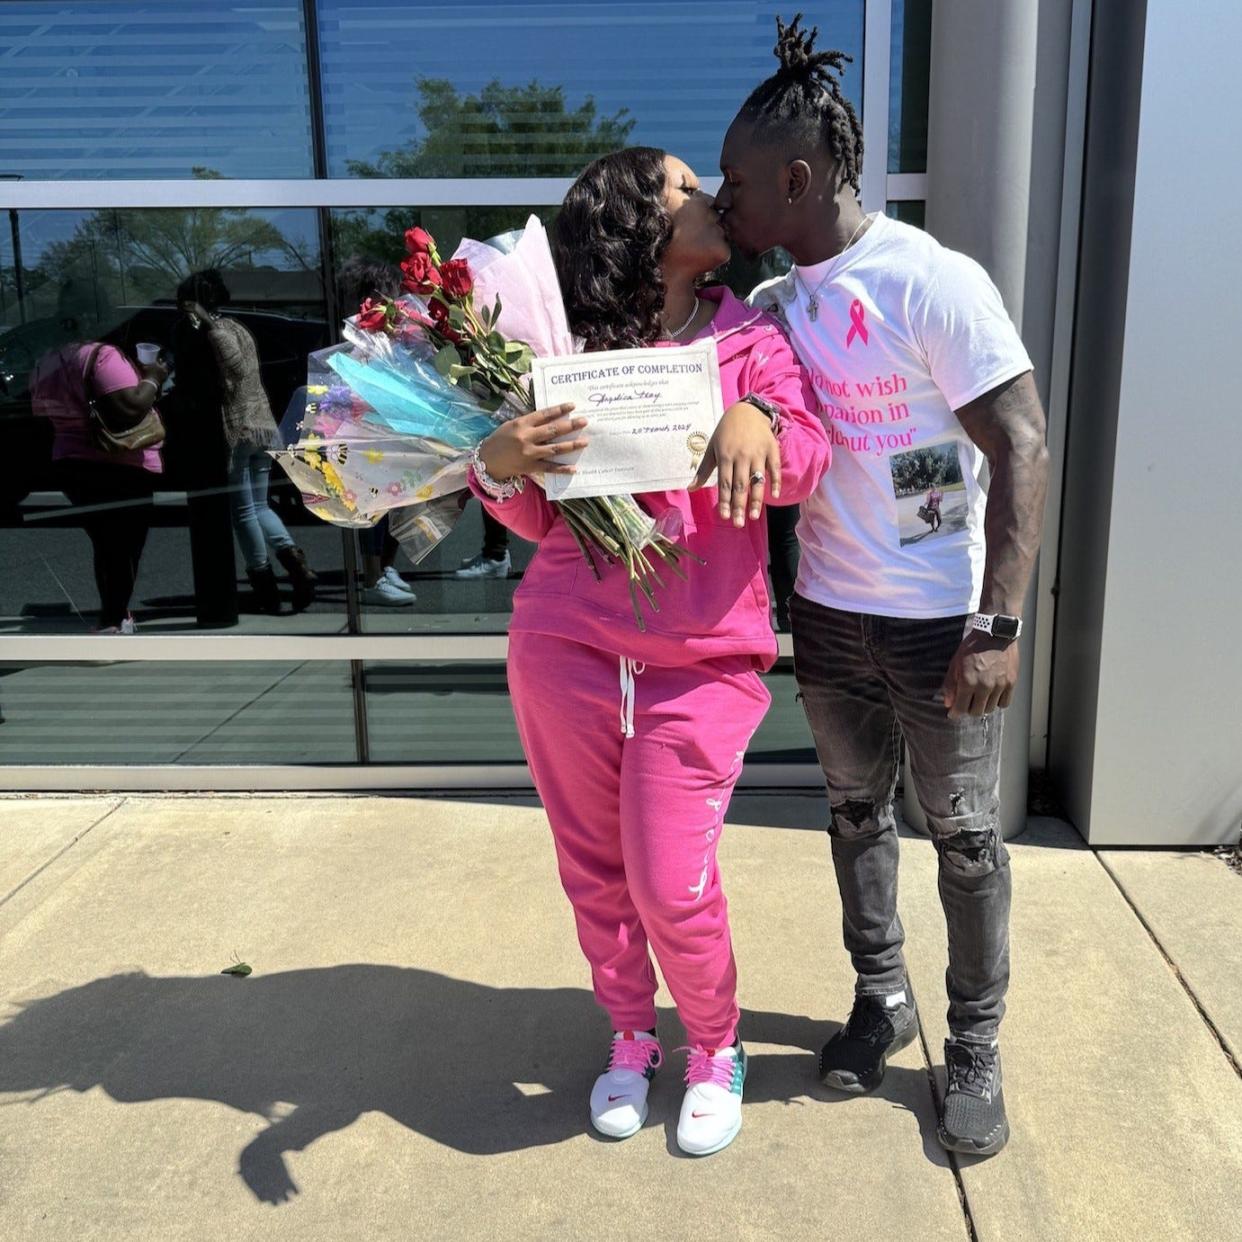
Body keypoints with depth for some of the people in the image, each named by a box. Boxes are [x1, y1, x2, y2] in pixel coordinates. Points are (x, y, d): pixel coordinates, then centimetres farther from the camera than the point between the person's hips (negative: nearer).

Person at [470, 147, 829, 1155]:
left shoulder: (750, 339, 5)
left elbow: (806, 467, -10)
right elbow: (539, 518, 7)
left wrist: (757, 420, -32)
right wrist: (497, 465, -15)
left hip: (702, 663, -1)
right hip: (565, 650, 2)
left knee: (672, 888, -3)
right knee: (594, 873, 12)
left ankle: (715, 1049, 28)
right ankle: (631, 1037, 39)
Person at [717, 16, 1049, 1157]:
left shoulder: (935, 284, -16)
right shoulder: (777, 305, 4)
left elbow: (1023, 450, -17)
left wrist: (998, 625, -21)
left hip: (941, 622, -5)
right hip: (828, 612, 6)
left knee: (964, 836, 8)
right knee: (856, 810, 17)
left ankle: (976, 1049, 28)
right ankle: (881, 999, 38)